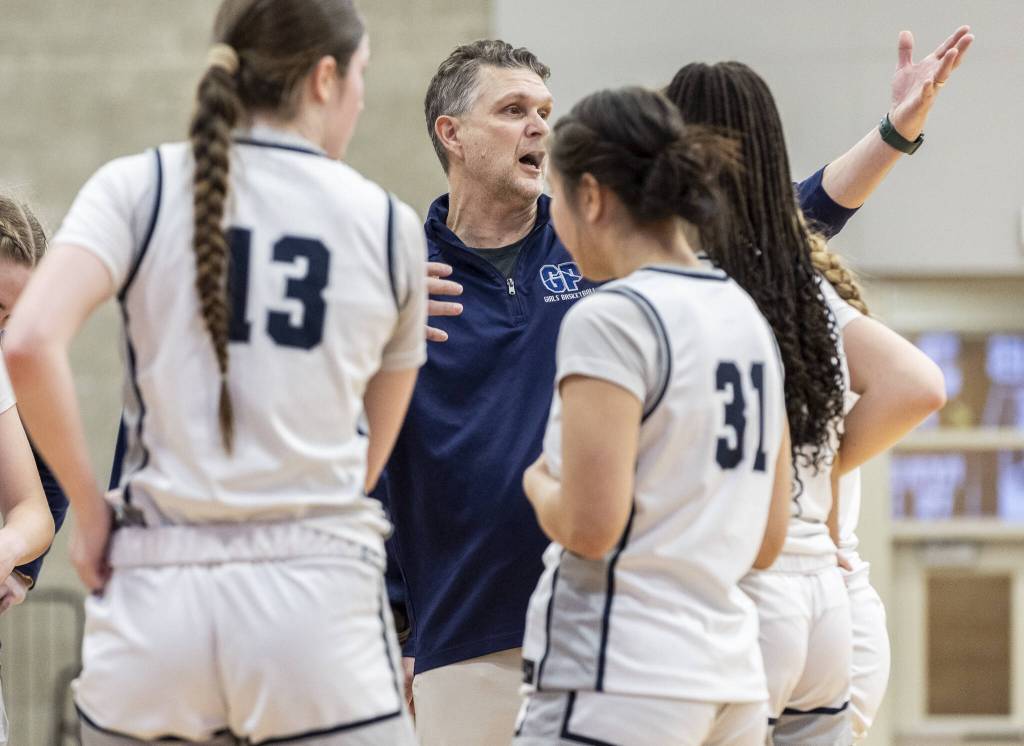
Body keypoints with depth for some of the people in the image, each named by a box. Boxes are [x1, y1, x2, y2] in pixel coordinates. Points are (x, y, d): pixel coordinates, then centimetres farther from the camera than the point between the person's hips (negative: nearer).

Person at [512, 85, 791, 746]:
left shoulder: (610, 320, -11)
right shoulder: (748, 315, 14)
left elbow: (589, 525, -17)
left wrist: (539, 484, 3)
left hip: (617, 680, -9)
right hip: (733, 678, 9)